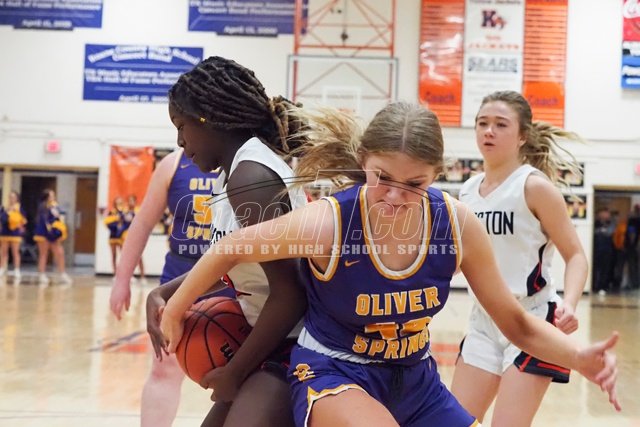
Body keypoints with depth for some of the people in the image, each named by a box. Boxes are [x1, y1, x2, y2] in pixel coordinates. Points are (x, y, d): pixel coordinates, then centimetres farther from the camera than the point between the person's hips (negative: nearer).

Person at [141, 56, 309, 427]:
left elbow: (289, 295, -26)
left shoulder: (250, 174, -22)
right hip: (272, 343, 11)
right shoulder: (242, 168, 9)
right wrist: (163, 294, 10)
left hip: (294, 351, -11)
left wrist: (235, 371, -15)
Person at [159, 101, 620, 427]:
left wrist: (579, 357, -24)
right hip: (334, 373, -5)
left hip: (416, 379, 5)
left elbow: (516, 322, -5)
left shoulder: (458, 224, -16)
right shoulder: (328, 222, -26)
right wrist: (174, 313, 4)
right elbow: (229, 250, -9)